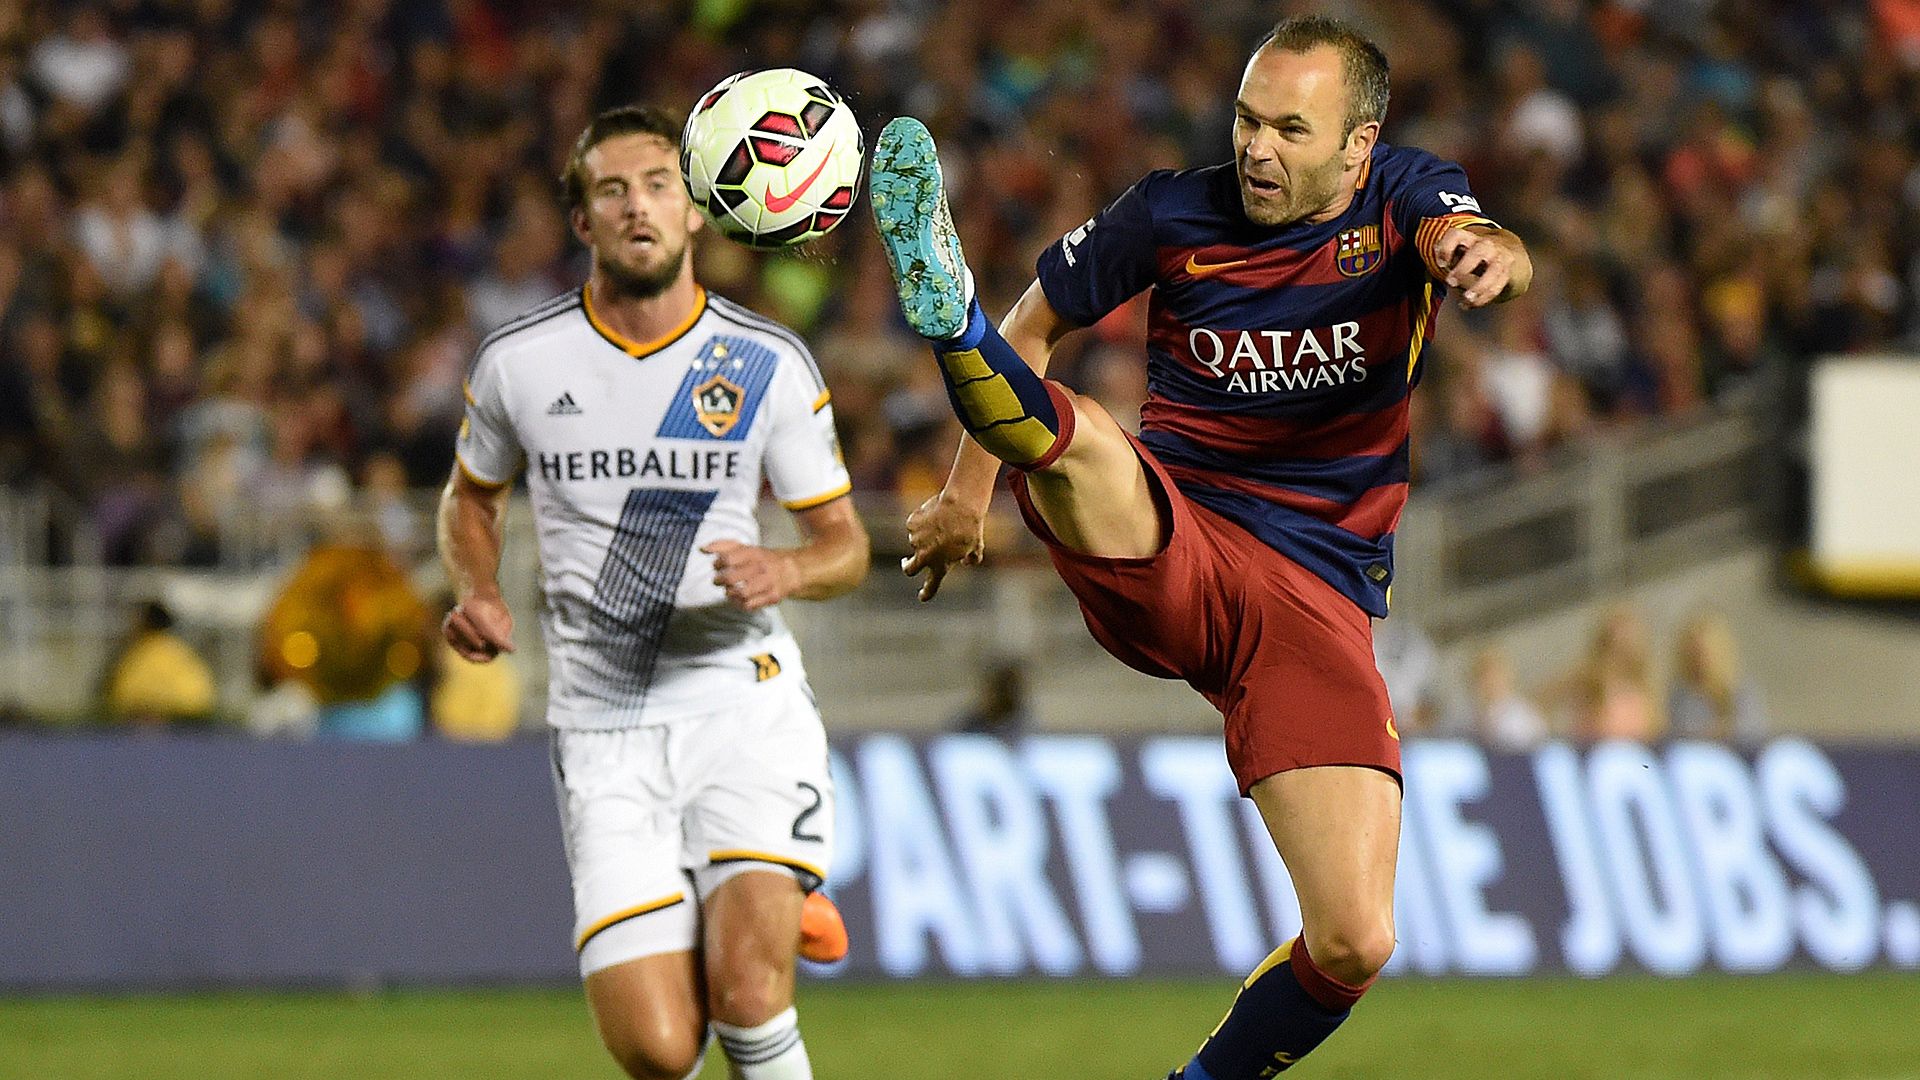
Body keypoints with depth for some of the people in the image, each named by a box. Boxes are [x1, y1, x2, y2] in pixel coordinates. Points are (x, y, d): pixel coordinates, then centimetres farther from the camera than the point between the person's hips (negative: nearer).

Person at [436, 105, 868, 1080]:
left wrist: (784, 571, -14)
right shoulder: (517, 363, 2)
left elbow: (844, 543, 8)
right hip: (603, 731, 1)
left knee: (744, 991, -24)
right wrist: (476, 594, 2)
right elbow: (470, 496, 22)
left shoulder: (767, 366, 1)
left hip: (742, 699, -1)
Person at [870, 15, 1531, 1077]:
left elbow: (1477, 244, -23)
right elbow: (1041, 321, 18)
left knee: (1353, 947, -11)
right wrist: (969, 489, 16)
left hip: (1317, 601, 0)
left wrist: (1491, 256, -47)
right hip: (1161, 547, 0)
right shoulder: (1174, 214, 2)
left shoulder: (1403, 198, 1)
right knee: (1076, 435, -38)